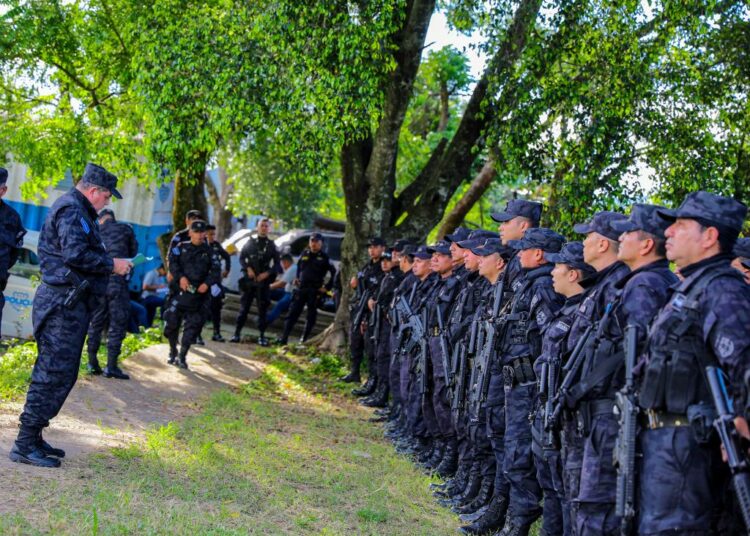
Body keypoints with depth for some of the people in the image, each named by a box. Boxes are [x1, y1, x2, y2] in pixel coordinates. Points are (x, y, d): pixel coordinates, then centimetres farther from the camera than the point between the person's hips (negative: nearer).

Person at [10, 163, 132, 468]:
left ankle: (33, 437, 20)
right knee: (53, 374, -9)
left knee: (61, 374, 14)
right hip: (63, 304, -11)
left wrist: (110, 266, 14)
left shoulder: (75, 210, 22)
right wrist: (112, 265, -13)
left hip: (69, 304, 11)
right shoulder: (72, 209, -12)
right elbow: (76, 254, -24)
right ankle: (25, 445, -6)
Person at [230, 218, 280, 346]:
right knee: (244, 308, 1)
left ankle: (262, 336, 3)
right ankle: (237, 333, 4)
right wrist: (248, 269, -9)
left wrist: (267, 273, -9)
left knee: (262, 309, 0)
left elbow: (277, 264, 6)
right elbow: (242, 258, 8)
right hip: (249, 280, 1)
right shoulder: (251, 242, 9)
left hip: (263, 281, 0)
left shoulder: (271, 245, 7)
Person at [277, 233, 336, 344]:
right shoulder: (304, 254, 10)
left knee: (311, 316, 3)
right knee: (292, 313, -3)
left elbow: (334, 273, -1)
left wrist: (327, 287, -4)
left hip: (314, 291, -3)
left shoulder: (324, 257, -1)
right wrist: (297, 279, 14)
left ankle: (304, 339, 11)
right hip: (300, 289, 3)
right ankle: (284, 338, -4)